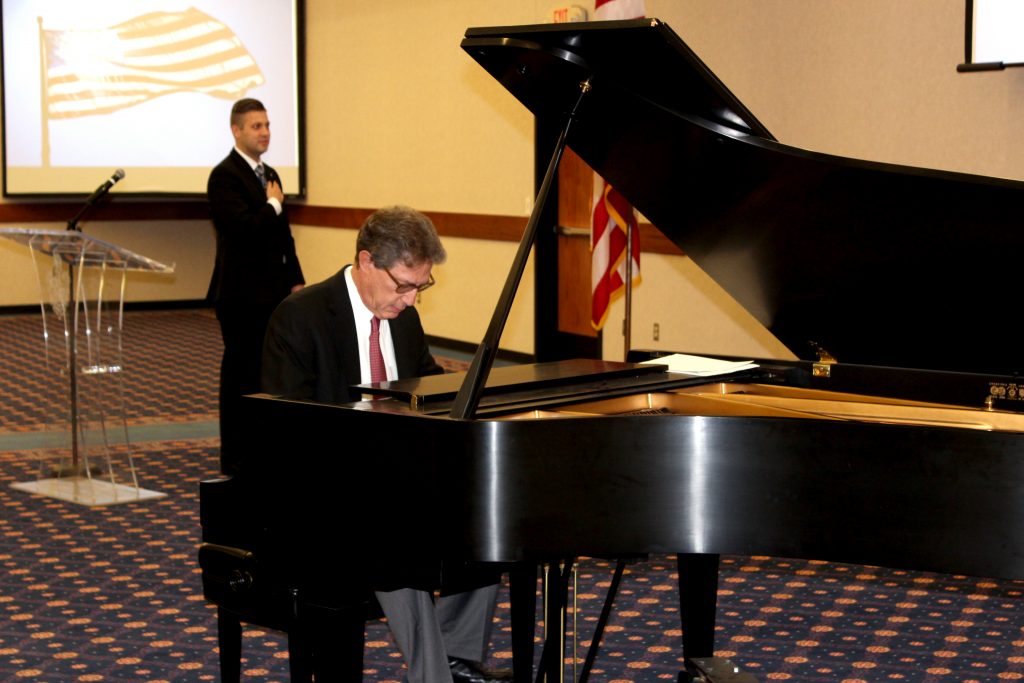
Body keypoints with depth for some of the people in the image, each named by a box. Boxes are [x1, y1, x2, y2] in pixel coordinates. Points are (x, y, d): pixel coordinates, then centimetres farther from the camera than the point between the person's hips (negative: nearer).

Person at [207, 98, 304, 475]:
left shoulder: (269, 175, 16)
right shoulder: (225, 176, -12)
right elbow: (246, 227, -25)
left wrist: (296, 281, 13)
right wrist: (273, 204, -10)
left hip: (272, 292, 8)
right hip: (242, 295, -8)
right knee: (240, 374, -2)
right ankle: (234, 458, 5)